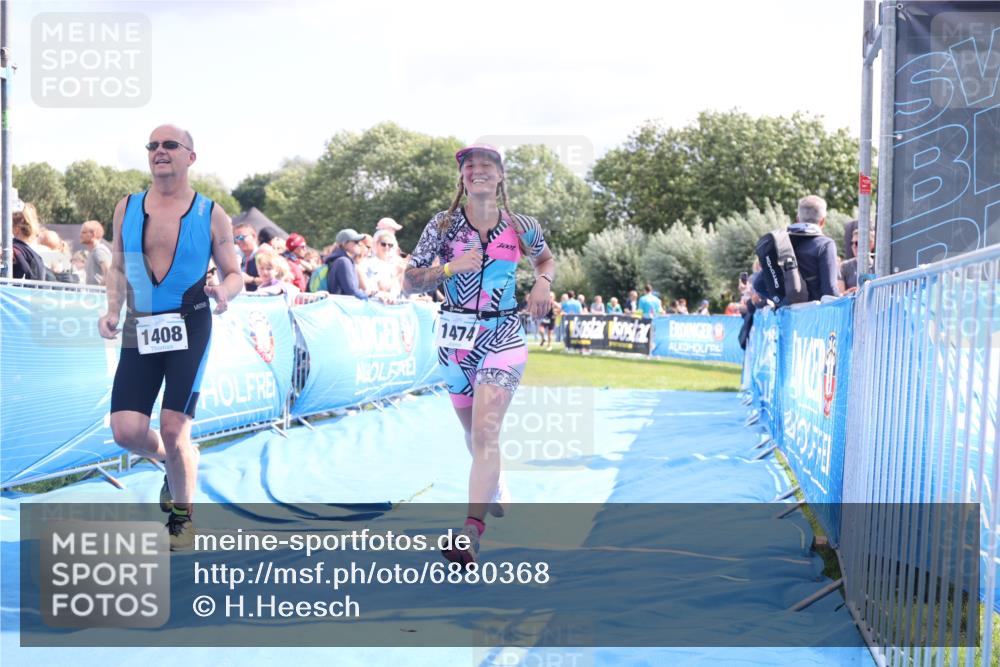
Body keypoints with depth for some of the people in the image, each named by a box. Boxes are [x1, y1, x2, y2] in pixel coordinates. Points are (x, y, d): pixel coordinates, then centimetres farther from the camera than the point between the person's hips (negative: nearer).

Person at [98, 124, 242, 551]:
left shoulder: (211, 215, -1)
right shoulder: (127, 208, 6)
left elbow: (234, 274, 5)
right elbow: (118, 267, 15)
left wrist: (224, 293, -18)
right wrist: (113, 311, -1)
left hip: (190, 326, -3)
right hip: (139, 330, 3)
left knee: (174, 431, -8)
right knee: (126, 431, -6)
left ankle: (183, 516, 16)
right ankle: (177, 461, 28)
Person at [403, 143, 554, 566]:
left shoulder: (522, 228, 1)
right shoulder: (443, 225, -1)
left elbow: (547, 258, 22)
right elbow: (409, 284, -3)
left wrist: (543, 282, 0)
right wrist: (451, 267, -18)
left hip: (503, 335, -2)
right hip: (456, 337, 2)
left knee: (485, 431, -19)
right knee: (473, 432, 16)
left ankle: (471, 532, -25)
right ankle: (494, 492, 46)